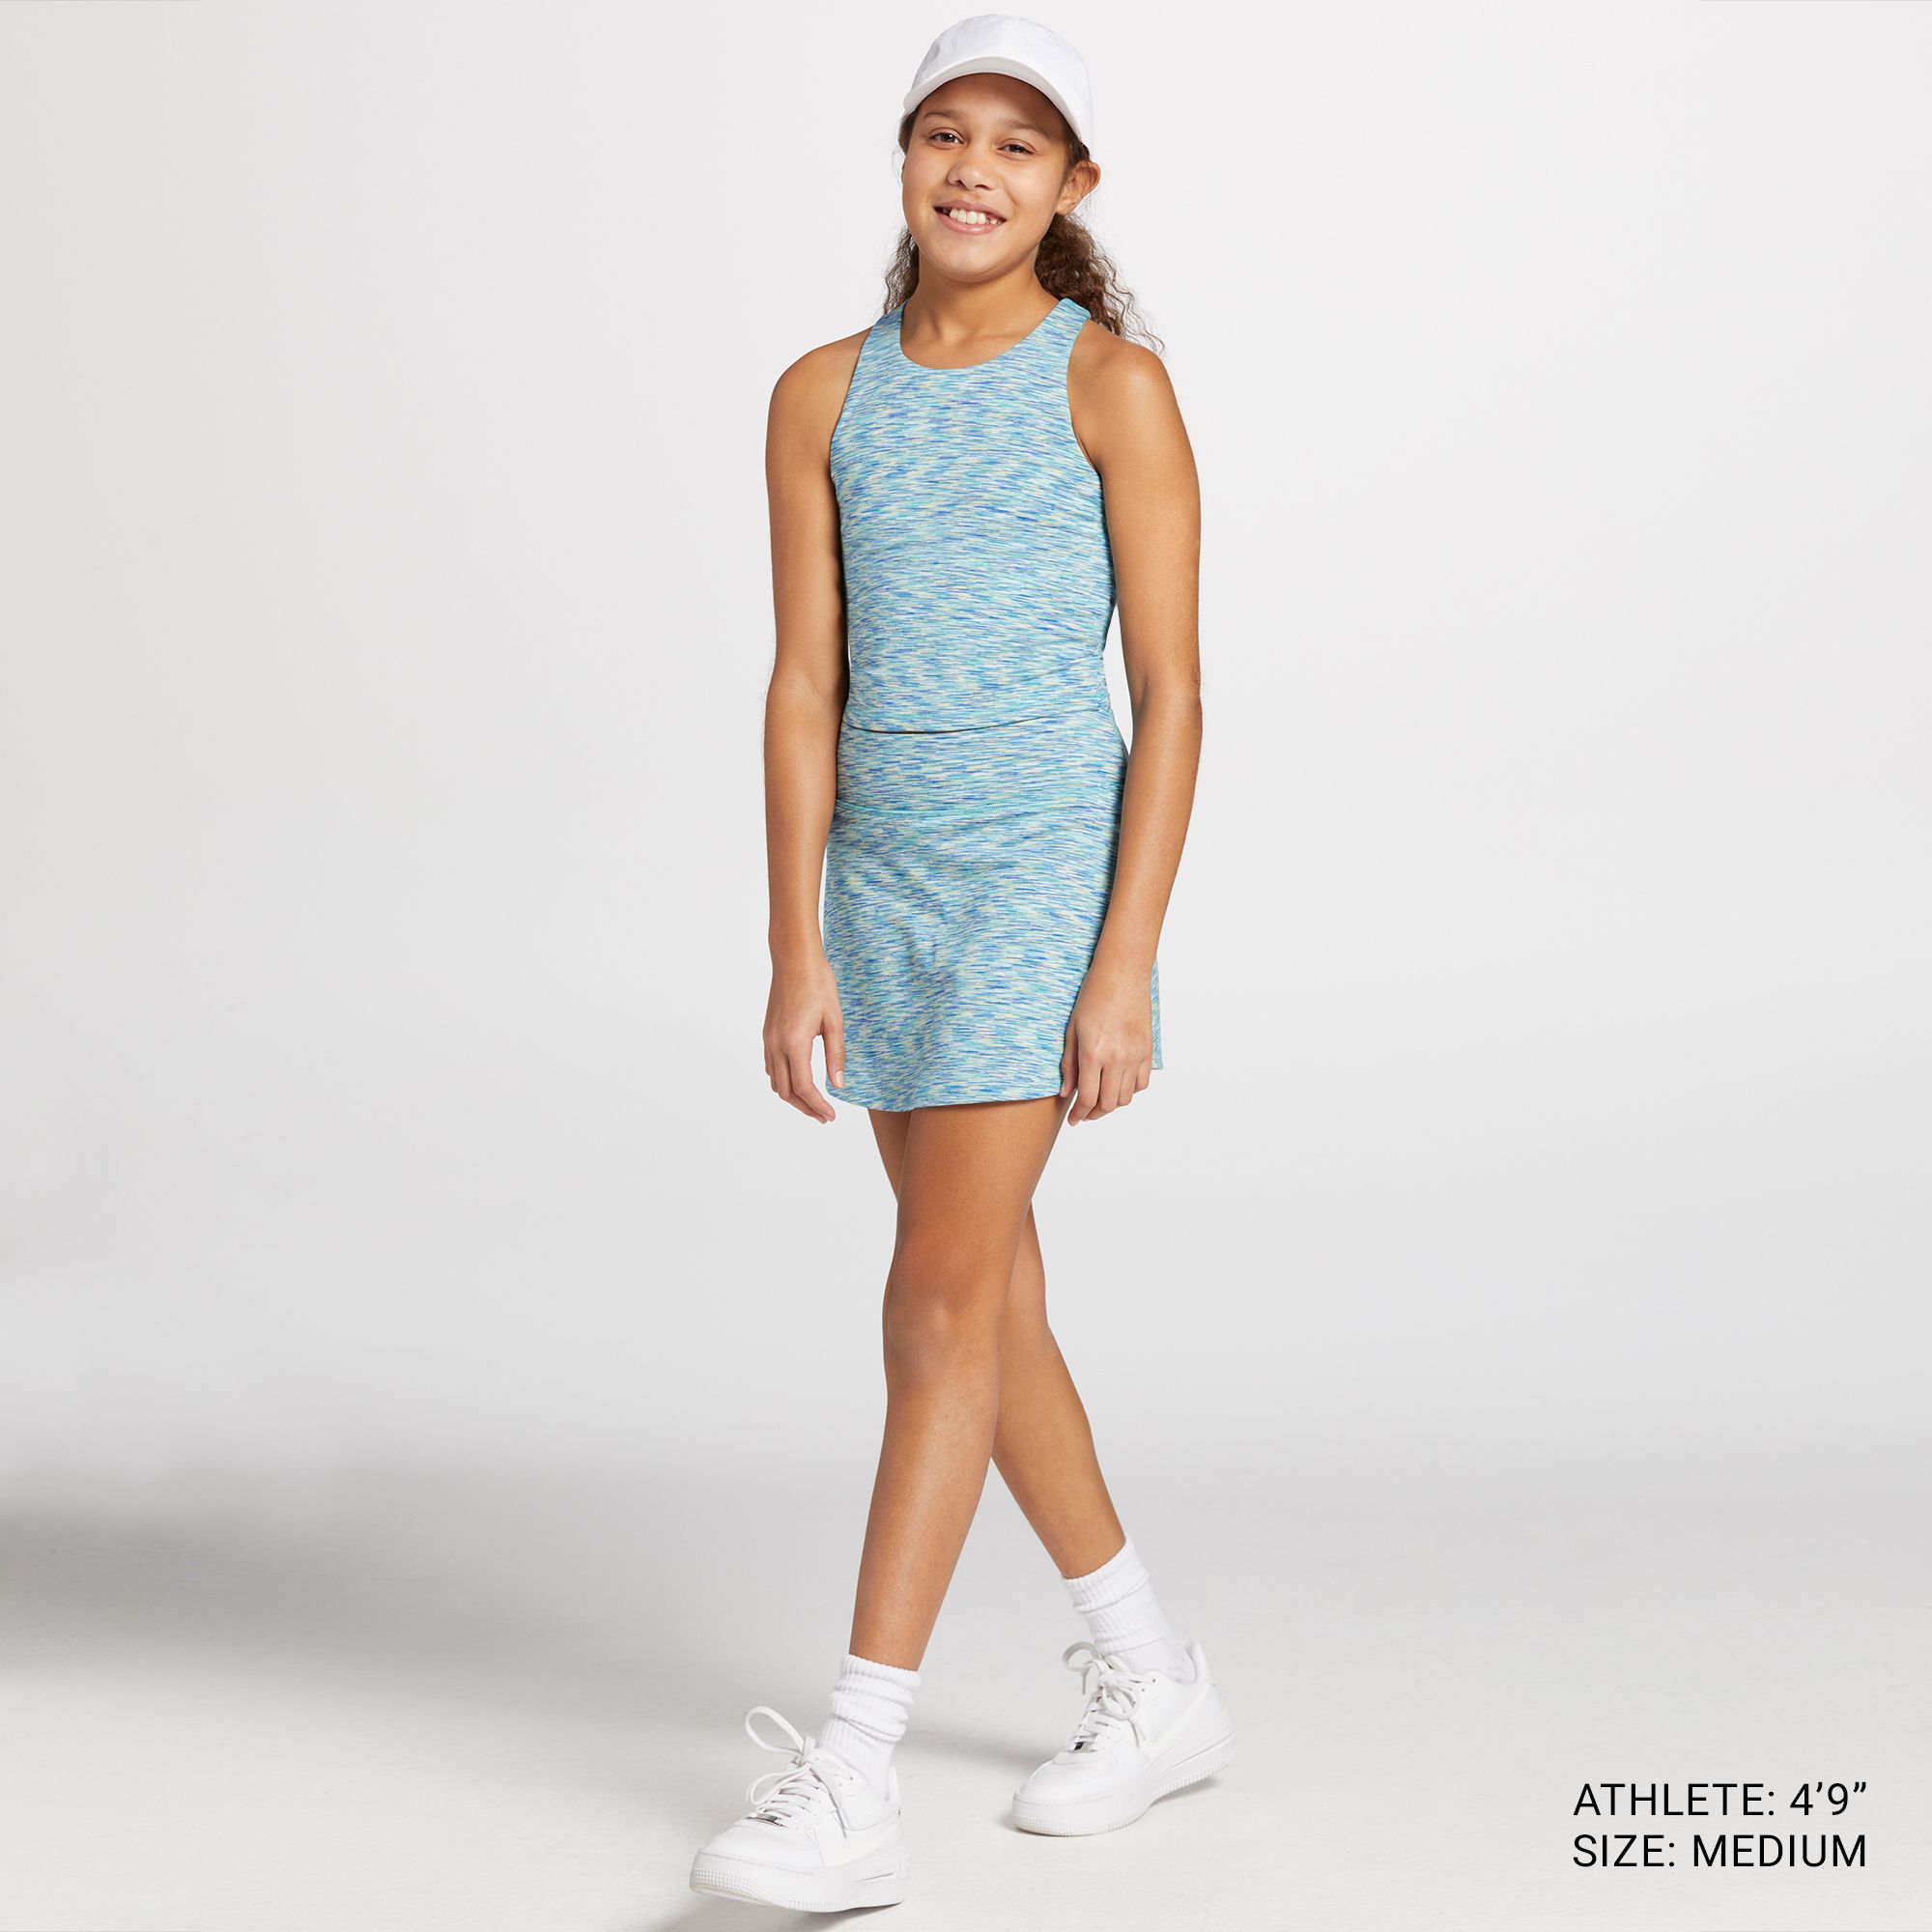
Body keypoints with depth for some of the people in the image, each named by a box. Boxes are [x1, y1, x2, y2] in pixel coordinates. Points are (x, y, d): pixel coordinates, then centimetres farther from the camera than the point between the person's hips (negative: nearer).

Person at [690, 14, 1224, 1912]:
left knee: (940, 1305, -10)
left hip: (1051, 863, -5)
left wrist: (1126, 967, -13)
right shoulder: (825, 396, 7)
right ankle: (1153, 1683, 29)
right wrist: (796, 955, 0)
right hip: (885, 875, 6)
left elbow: (1171, 695, -7)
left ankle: (848, 1783, -7)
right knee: (992, 1304, 12)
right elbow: (805, 688, 5)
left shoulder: (1112, 383, -5)